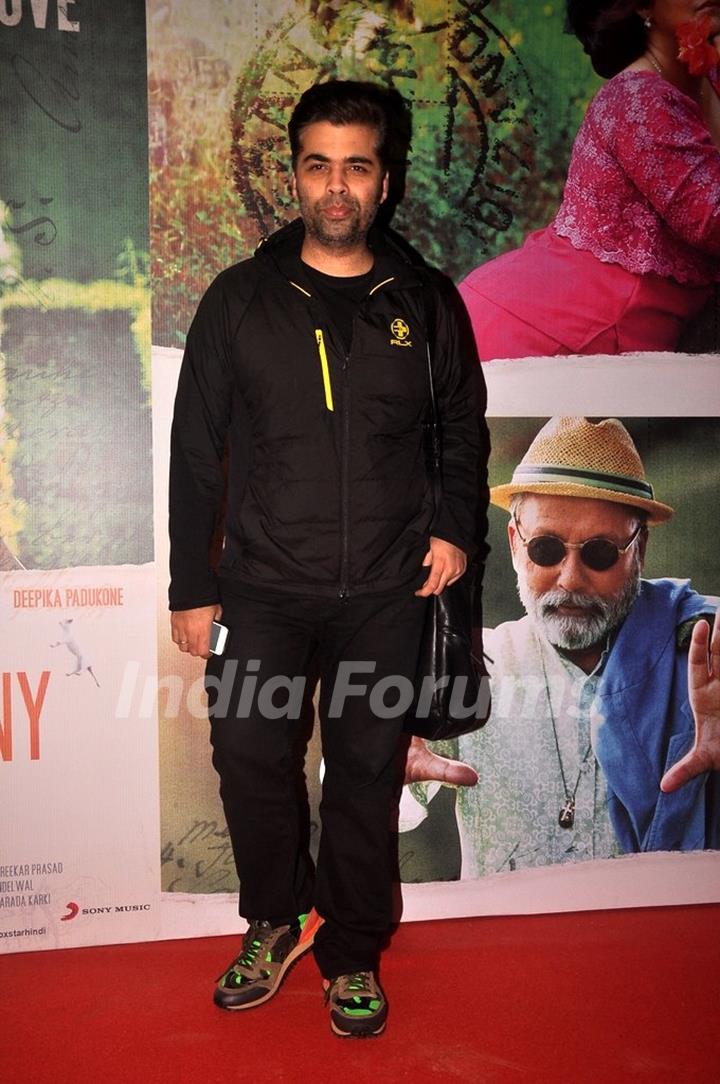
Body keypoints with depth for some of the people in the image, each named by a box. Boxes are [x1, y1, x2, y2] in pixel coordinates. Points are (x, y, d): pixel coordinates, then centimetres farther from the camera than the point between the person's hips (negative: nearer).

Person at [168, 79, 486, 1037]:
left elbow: (464, 426, 15)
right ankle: (278, 919, 30)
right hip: (264, 588, 0)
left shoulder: (424, 304, 3)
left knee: (366, 777, 8)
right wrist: (191, 587, 0)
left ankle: (352, 955, 30)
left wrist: (456, 526, 0)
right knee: (249, 760, 1)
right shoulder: (240, 300, 0)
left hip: (385, 594, 0)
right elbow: (196, 451, 2)